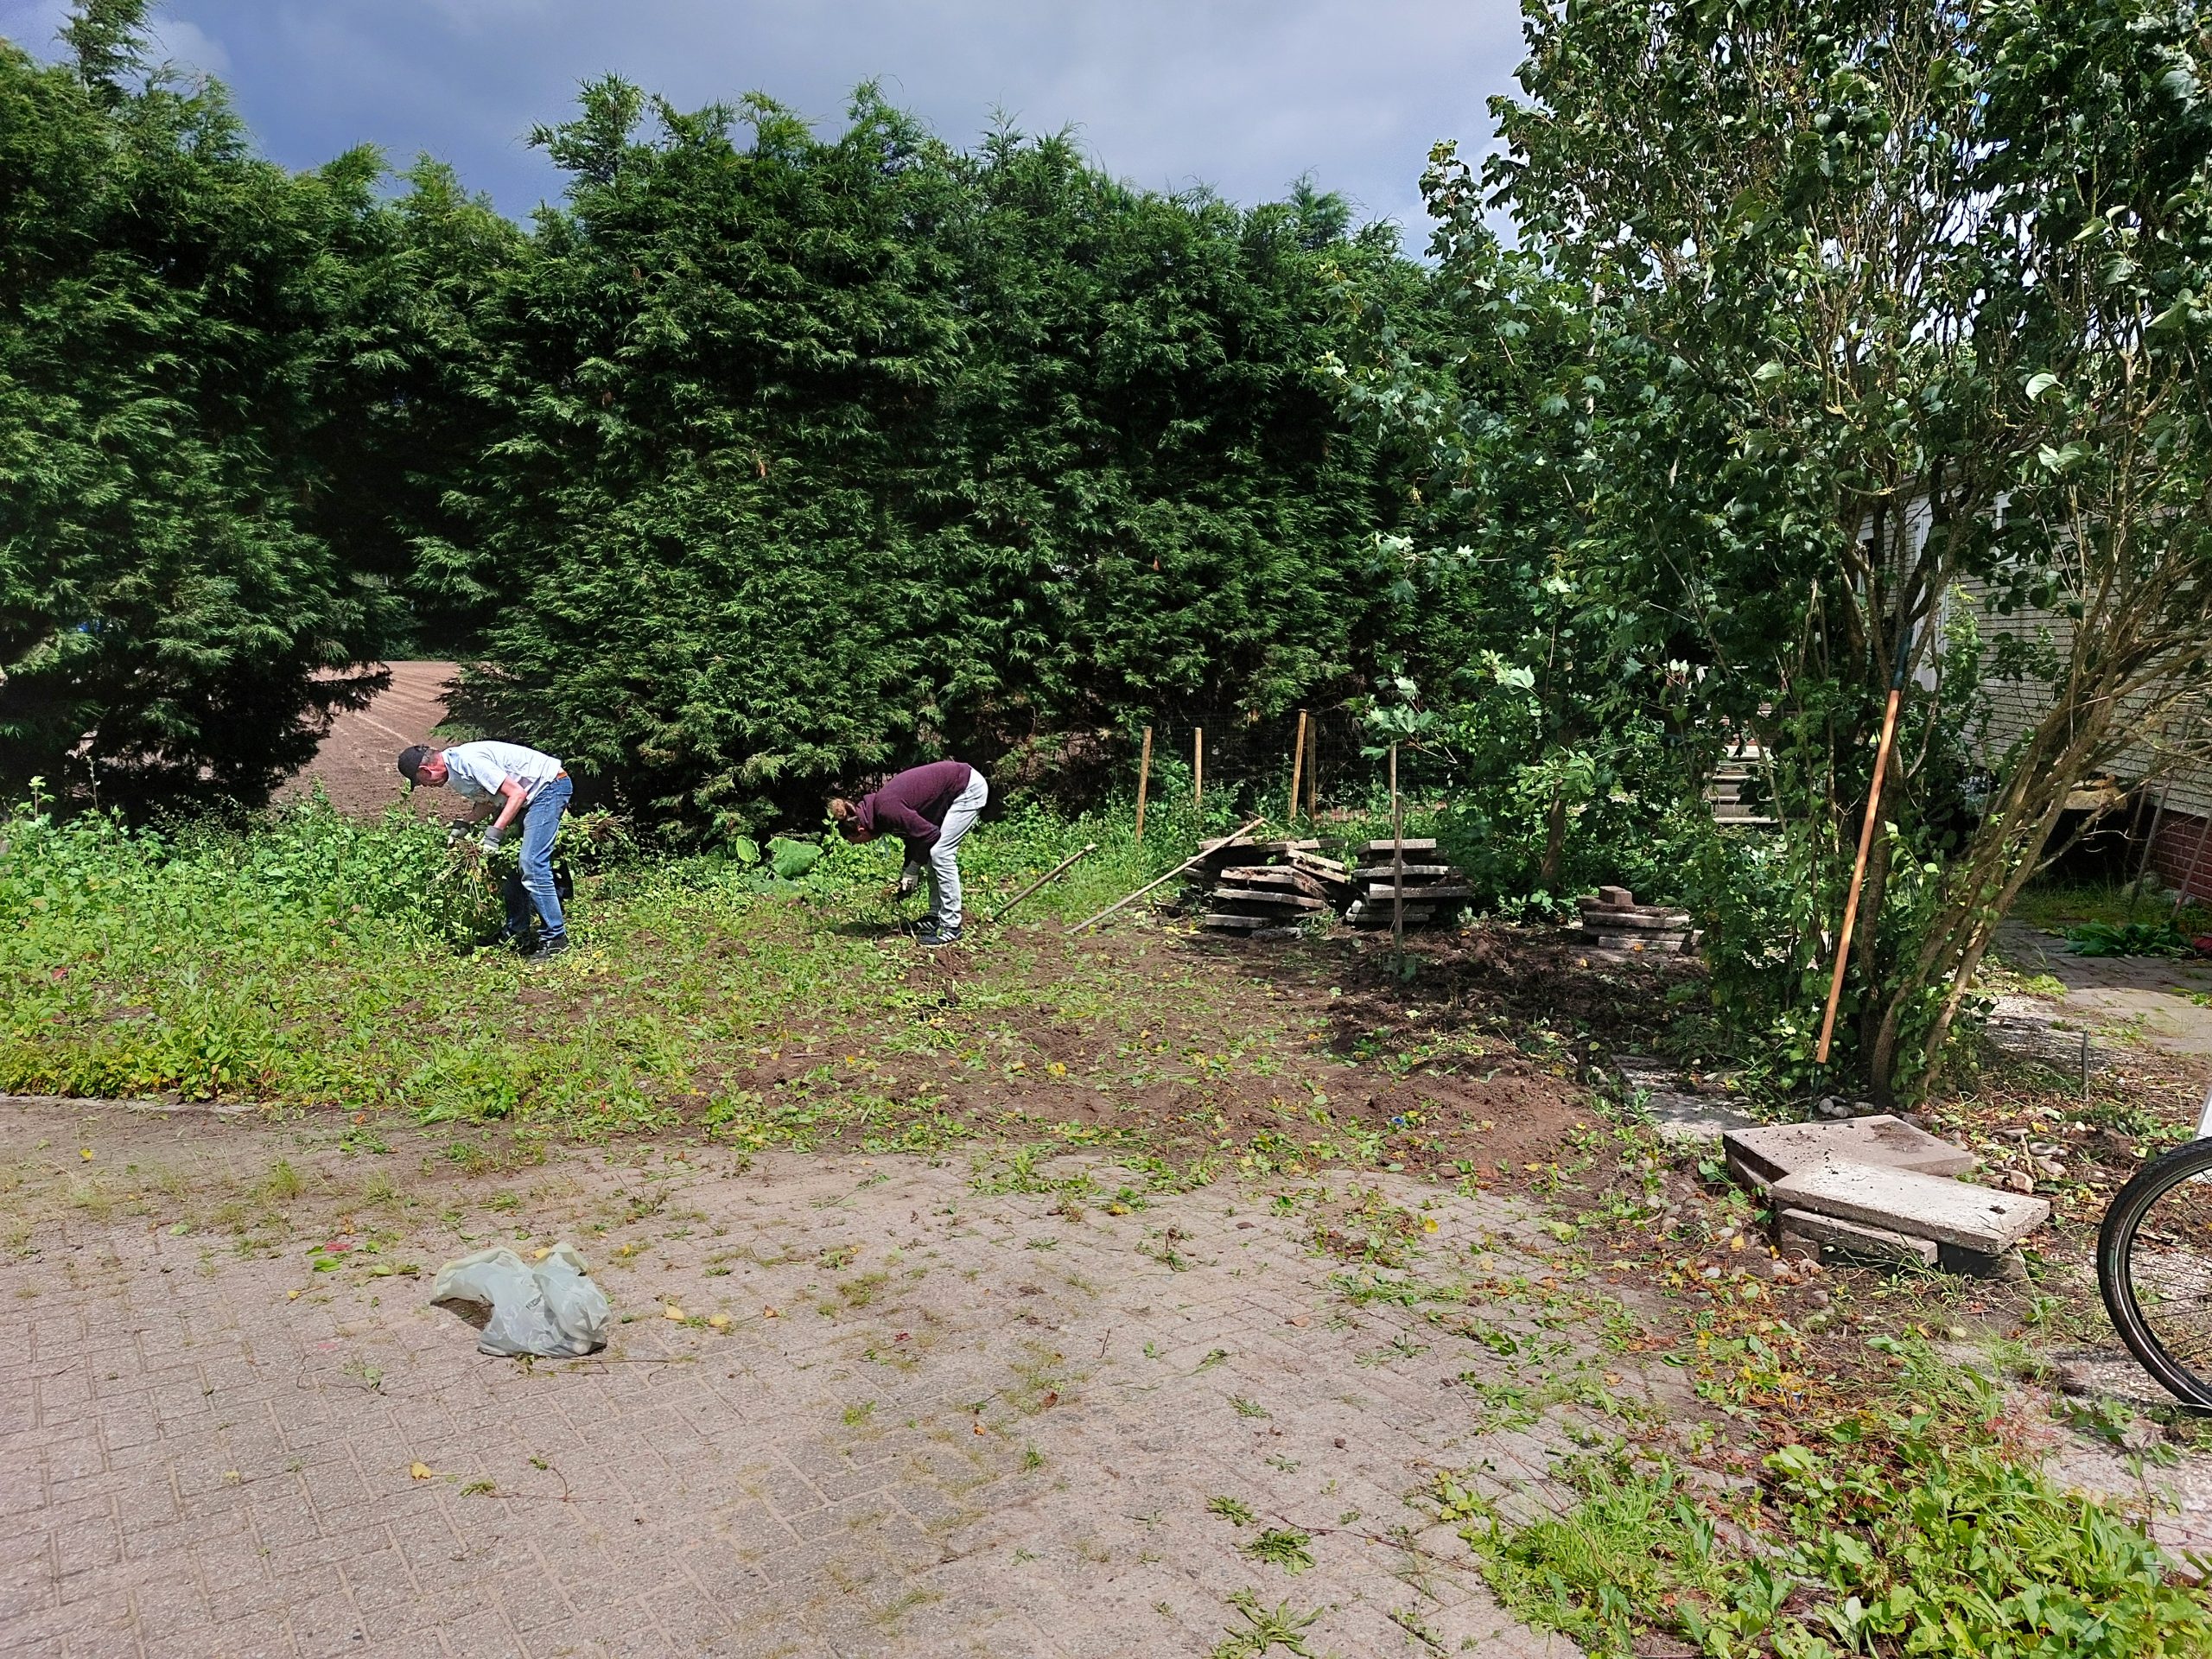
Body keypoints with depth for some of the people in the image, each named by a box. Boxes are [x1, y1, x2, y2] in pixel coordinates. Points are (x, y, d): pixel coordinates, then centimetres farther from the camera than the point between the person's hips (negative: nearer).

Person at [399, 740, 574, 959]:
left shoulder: (468, 761, -24)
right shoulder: (454, 771, 7)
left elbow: (517, 794, -25)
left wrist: (494, 832, -25)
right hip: (531, 794, 11)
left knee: (532, 865, -16)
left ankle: (555, 938, -10)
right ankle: (516, 932, 20)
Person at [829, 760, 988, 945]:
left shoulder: (887, 810, -23)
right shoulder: (880, 805, 5)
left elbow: (929, 834, -20)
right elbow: (914, 831, 15)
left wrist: (912, 871, -7)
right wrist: (906, 873, 13)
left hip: (969, 787, -9)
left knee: (941, 855, -10)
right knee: (931, 854, 10)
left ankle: (951, 926, -6)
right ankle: (936, 917, 17)